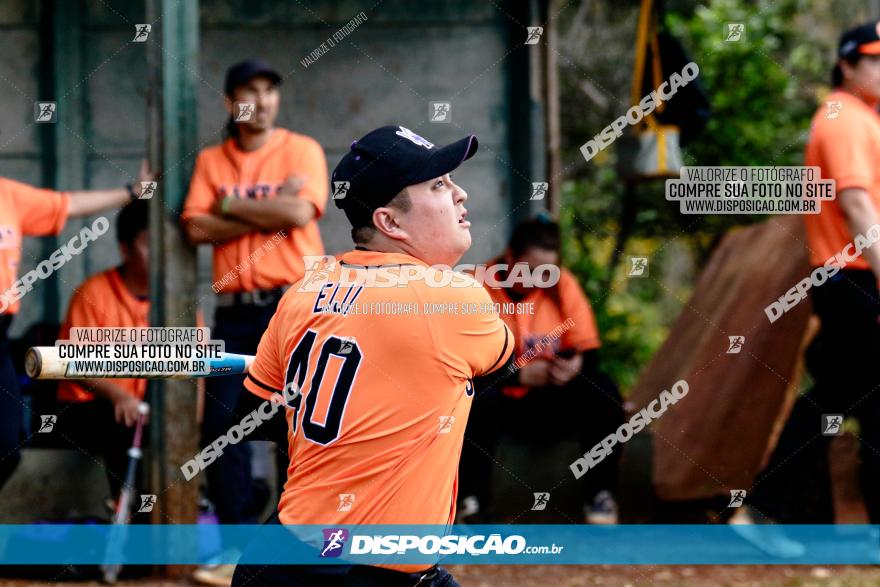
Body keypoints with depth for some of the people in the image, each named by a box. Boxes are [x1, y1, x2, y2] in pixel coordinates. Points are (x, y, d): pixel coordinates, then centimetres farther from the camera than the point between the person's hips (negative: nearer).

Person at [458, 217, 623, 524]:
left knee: (602, 388, -23)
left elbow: (589, 352, 0)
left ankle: (599, 494, -13)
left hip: (552, 406, 3)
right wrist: (519, 375, -28)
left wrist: (576, 366, -24)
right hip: (500, 403, -3)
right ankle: (473, 501, -28)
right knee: (478, 394, -36)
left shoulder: (562, 284, -2)